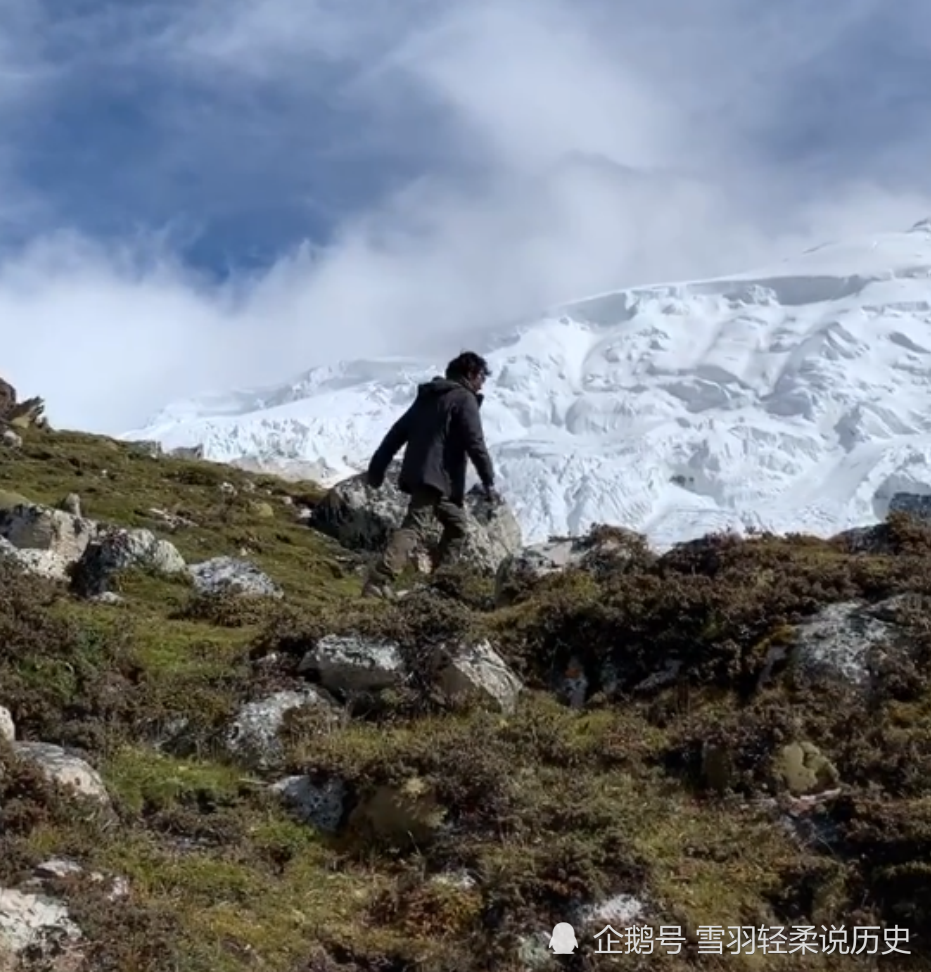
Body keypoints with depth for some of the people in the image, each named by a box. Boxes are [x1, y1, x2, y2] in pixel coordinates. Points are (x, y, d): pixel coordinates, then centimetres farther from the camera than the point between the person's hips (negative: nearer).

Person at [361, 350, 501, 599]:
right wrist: (489, 482, -9)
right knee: (413, 528, -18)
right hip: (437, 476, -9)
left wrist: (377, 468, 19)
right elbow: (475, 443, -12)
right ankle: (377, 584, -31)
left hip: (417, 474, 9)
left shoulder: (428, 396, 22)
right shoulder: (464, 399, -3)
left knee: (456, 524, 21)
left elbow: (397, 432, 19)